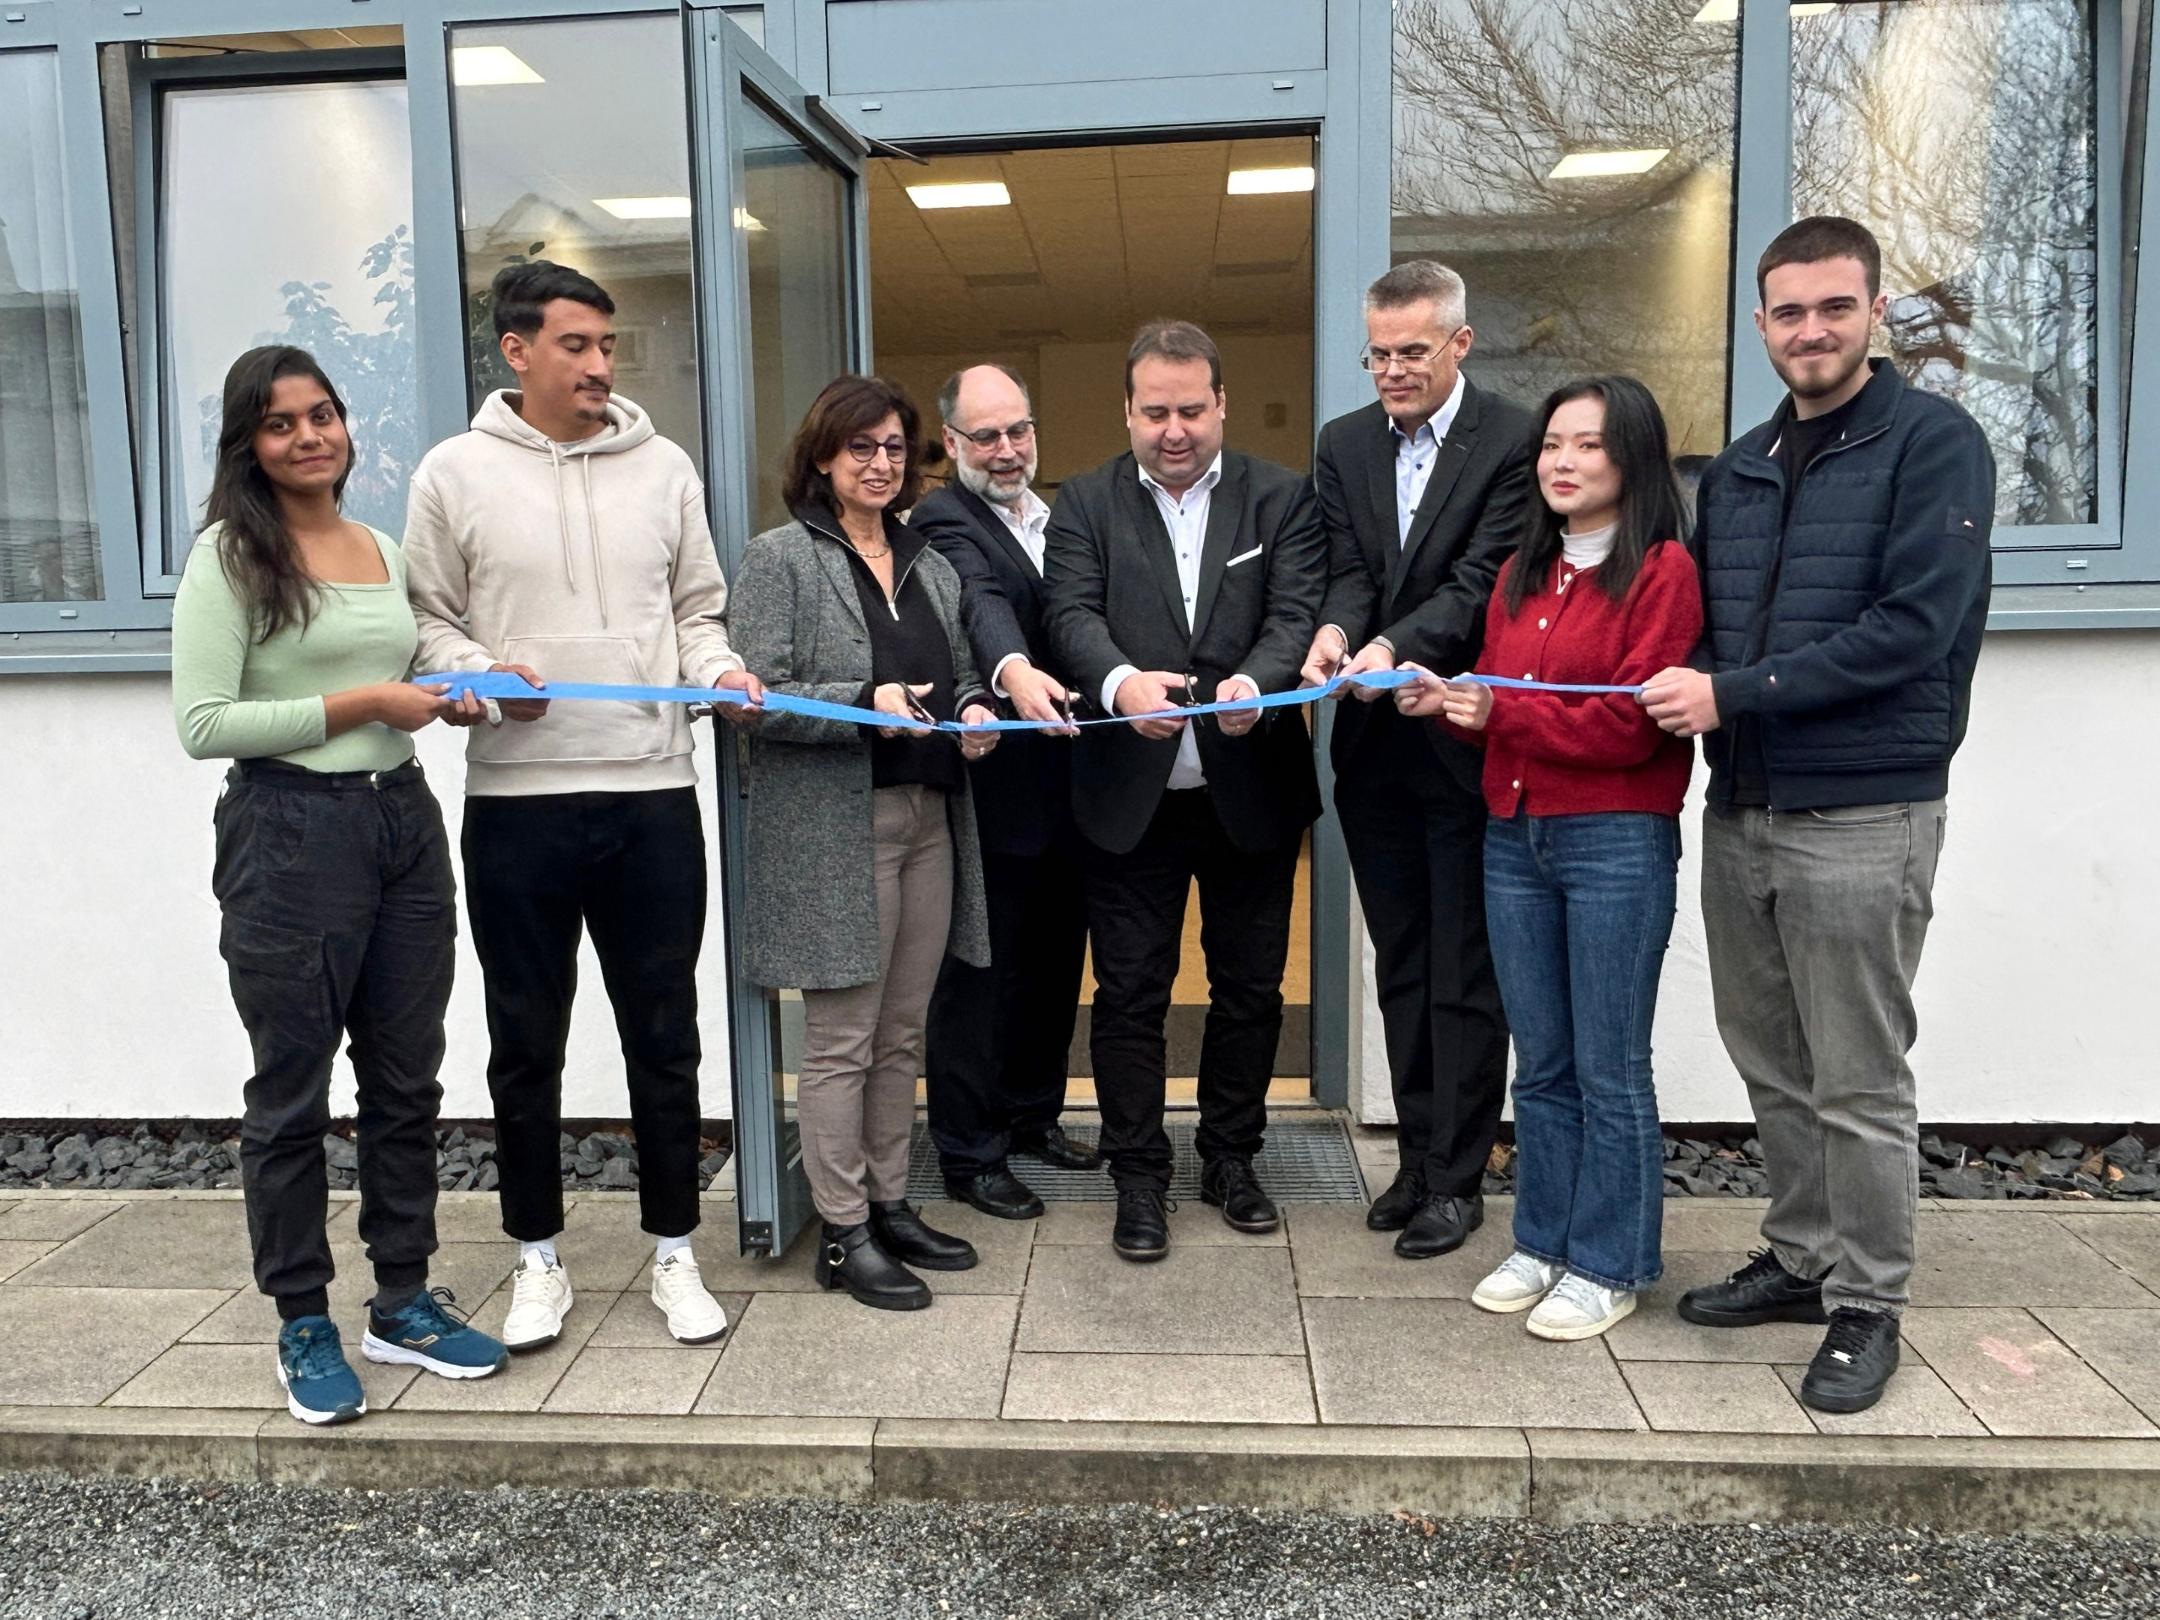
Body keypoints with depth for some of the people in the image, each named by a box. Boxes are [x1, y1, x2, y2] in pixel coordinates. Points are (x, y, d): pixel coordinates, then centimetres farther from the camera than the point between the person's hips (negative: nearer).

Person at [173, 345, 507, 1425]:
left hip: (404, 820, 6)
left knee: (406, 1082, 12)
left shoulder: (385, 551, 13)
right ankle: (304, 1326, 21)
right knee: (292, 1093, 5)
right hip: (291, 835, -6)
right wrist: (359, 704, -15)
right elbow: (201, 725, -13)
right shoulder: (230, 556, -6)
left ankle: (403, 1303, 26)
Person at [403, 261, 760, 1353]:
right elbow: (428, 619, 5)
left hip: (654, 794, 2)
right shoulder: (455, 473, 2)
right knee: (527, 1041, 10)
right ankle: (538, 1259, 28)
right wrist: (483, 674, -14)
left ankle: (673, 1253, 25)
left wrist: (718, 671, -7)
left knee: (665, 1036, 9)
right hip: (516, 802, -1)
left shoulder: (663, 468, 8)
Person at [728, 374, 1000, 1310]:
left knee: (901, 1035, 13)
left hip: (929, 820, 7)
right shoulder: (781, 558, -3)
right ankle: (844, 1235, 12)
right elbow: (760, 696, -10)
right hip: (834, 829, -6)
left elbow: (962, 675, 23)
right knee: (841, 1041, 0)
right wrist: (866, 705, -23)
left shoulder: (929, 564, 17)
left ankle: (890, 1205, 26)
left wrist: (974, 713, 0)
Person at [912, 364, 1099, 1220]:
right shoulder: (946, 520, -11)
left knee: (1056, 960, 17)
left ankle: (1035, 1114, 35)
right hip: (995, 789, -8)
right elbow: (980, 601, -32)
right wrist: (1013, 670, -50)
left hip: (1065, 786, 8)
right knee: (981, 970, 2)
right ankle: (969, 1154, 15)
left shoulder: (1056, 516, 15)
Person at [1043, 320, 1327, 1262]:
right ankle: (1138, 1175, 21)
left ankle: (1231, 1157, 32)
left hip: (1252, 791, 1)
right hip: (1132, 793, -1)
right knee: (1130, 991, 6)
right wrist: (1120, 682, -33)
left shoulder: (1281, 498, 3)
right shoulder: (1086, 504, 3)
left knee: (1250, 984, 13)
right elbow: (1073, 613, -11)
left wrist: (1254, 682, -32)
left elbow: (1298, 614, -9)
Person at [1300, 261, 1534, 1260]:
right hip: (1377, 748, 6)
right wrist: (1334, 632, -22)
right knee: (1401, 970, 15)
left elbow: (1481, 580, -16)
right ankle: (1417, 1158, 29)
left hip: (1467, 742, -5)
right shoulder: (1345, 444, 9)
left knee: (1466, 977, 5)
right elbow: (1347, 571, 0)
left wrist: (1395, 647, -33)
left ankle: (1455, 1179, 18)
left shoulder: (1513, 441, -8)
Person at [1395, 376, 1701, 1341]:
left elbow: (1633, 723, -14)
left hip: (1616, 840, -6)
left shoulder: (1662, 570, -7)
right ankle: (1543, 1242, 27)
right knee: (1541, 1064, 14)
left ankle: (1610, 1265, 18)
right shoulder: (1520, 574, 14)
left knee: (1609, 1068, 4)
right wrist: (1447, 699, -5)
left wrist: (1500, 710, -16)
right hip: (1514, 835, 6)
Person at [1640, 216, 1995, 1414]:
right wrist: (1688, 688, -3)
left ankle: (1867, 1306, 19)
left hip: (1864, 816, -6)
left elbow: (1916, 625, -16)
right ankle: (1802, 1257, 32)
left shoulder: (1934, 443, -6)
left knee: (1858, 1083, 3)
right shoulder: (1736, 470, 14)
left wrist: (1736, 692, -17)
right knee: (1771, 1063, 15)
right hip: (1741, 809, 6)